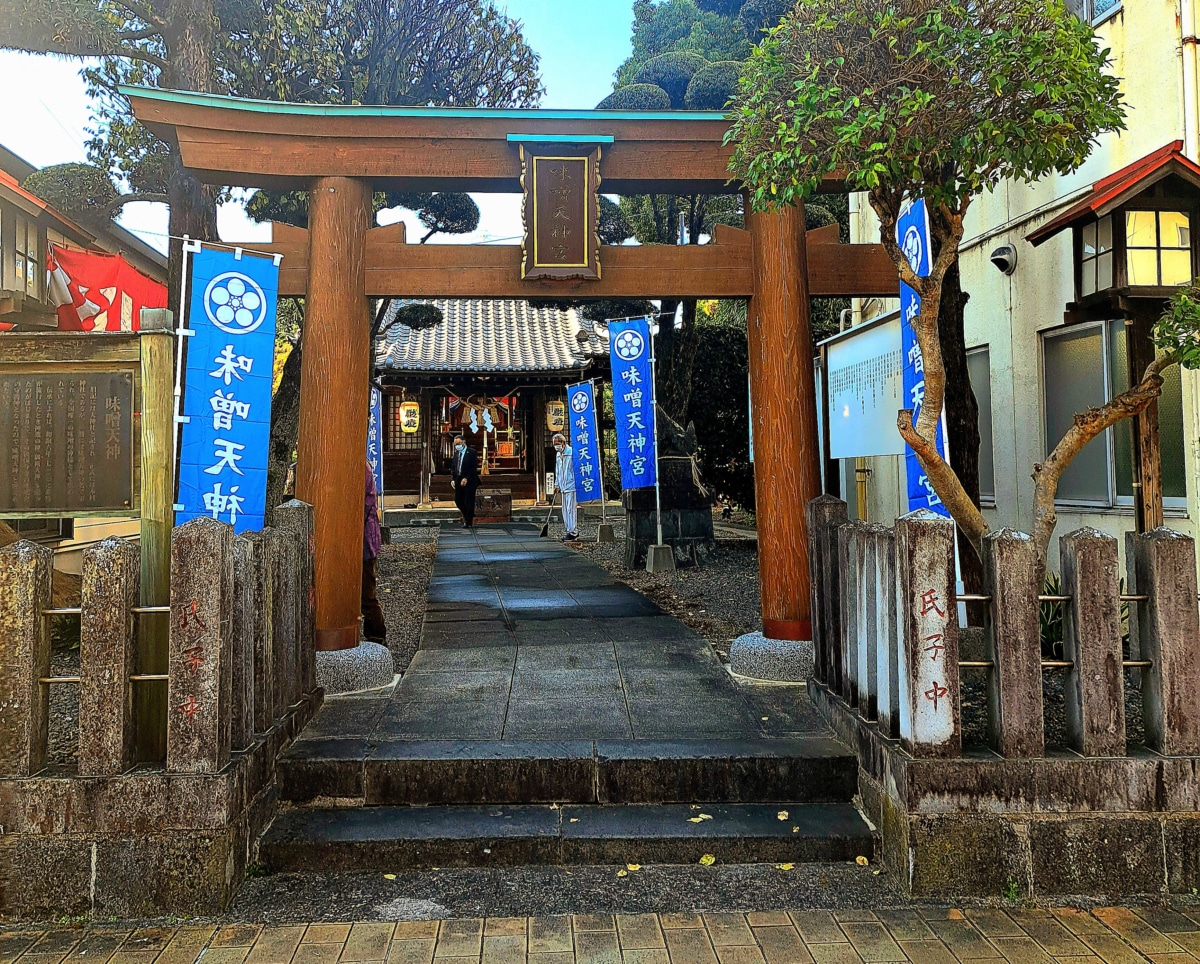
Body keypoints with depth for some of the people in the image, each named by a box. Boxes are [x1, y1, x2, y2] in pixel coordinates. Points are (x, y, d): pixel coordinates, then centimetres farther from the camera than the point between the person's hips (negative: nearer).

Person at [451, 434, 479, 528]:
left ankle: (468, 522, 6)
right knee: (458, 500, 7)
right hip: (458, 481, 7)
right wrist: (453, 479, 4)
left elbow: (474, 468, -13)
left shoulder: (471, 452, -8)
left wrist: (466, 479, -19)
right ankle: (469, 516, 27)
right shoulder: (456, 453, 12)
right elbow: (453, 467, 15)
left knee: (468, 502, -3)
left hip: (469, 481, -6)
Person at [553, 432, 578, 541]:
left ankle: (573, 532, -5)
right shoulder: (558, 455, 15)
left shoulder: (572, 453, -10)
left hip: (571, 486, -8)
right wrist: (558, 485, 21)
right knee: (565, 510, 9)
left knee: (571, 509, -9)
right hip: (563, 487, 8)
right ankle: (571, 531, 15)